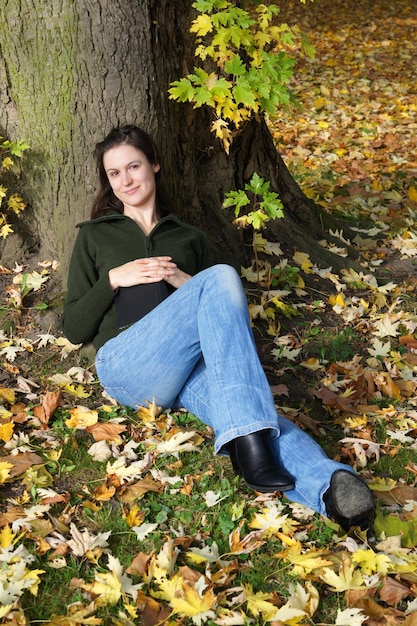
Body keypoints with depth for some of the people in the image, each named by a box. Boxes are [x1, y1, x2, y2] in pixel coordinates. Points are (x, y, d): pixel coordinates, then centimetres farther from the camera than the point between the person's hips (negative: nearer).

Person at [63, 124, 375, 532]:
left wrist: (186, 283, 3)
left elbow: (226, 314, 22)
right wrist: (112, 280, -1)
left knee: (245, 406, -36)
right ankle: (250, 437, -49)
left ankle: (327, 487, -61)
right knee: (221, 277, -31)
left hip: (189, 366, 3)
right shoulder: (94, 237, 24)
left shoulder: (189, 238, 29)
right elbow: (74, 329, 16)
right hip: (126, 364, -2)